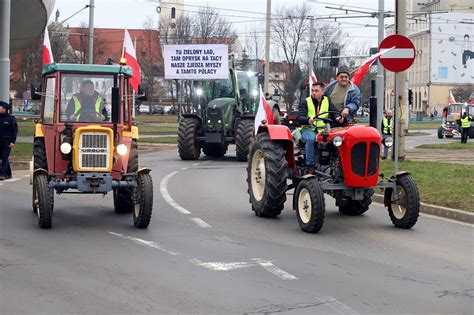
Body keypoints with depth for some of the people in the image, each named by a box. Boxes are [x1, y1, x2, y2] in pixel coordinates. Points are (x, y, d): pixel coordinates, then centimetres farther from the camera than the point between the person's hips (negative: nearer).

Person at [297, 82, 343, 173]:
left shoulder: (327, 101, 14)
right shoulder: (306, 102, 4)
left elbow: (334, 112, 4)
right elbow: (299, 118, -8)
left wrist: (337, 118, -21)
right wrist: (308, 120, -30)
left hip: (323, 129, 2)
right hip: (308, 129, -2)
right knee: (311, 139, -37)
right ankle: (310, 165, -30)